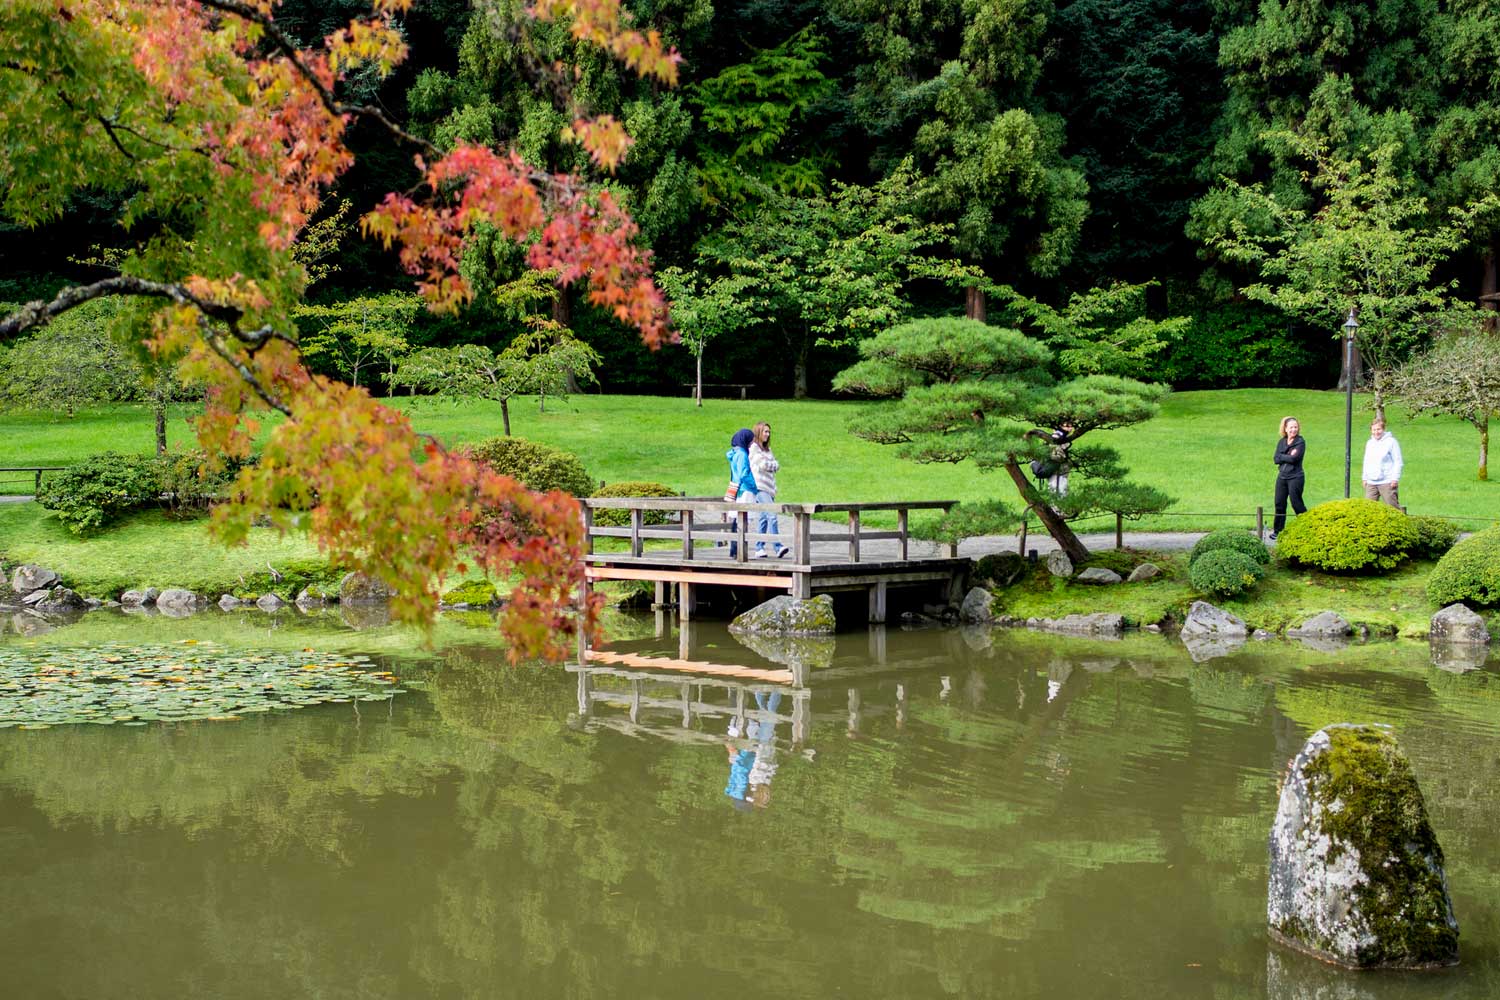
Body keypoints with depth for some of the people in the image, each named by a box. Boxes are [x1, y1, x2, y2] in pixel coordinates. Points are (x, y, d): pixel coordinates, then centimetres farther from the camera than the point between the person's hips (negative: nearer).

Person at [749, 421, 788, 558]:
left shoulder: (767, 449, 22)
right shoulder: (754, 448, -2)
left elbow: (776, 465, 15)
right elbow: (762, 465, -13)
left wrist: (770, 465, -3)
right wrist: (772, 464, 3)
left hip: (769, 487, 8)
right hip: (760, 487, -8)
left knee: (763, 518, 7)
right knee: (772, 515, -18)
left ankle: (759, 549, 9)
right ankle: (778, 547, -23)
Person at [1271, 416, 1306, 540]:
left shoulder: (1300, 442, -7)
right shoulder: (1281, 441, 10)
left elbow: (1294, 458, -19)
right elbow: (1276, 459, 0)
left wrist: (1282, 457, -7)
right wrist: (1288, 456, -11)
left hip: (1295, 477, -6)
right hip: (1282, 477, 6)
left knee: (1296, 504, -4)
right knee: (1279, 504, 9)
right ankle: (1277, 530, 18)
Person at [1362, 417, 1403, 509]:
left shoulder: (1391, 441, -4)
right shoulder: (1369, 443, 16)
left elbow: (1398, 461, -6)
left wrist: (1395, 479, -12)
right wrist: (1364, 478, 20)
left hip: (1386, 482, -6)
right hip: (1371, 483, 6)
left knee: (1392, 507, -6)